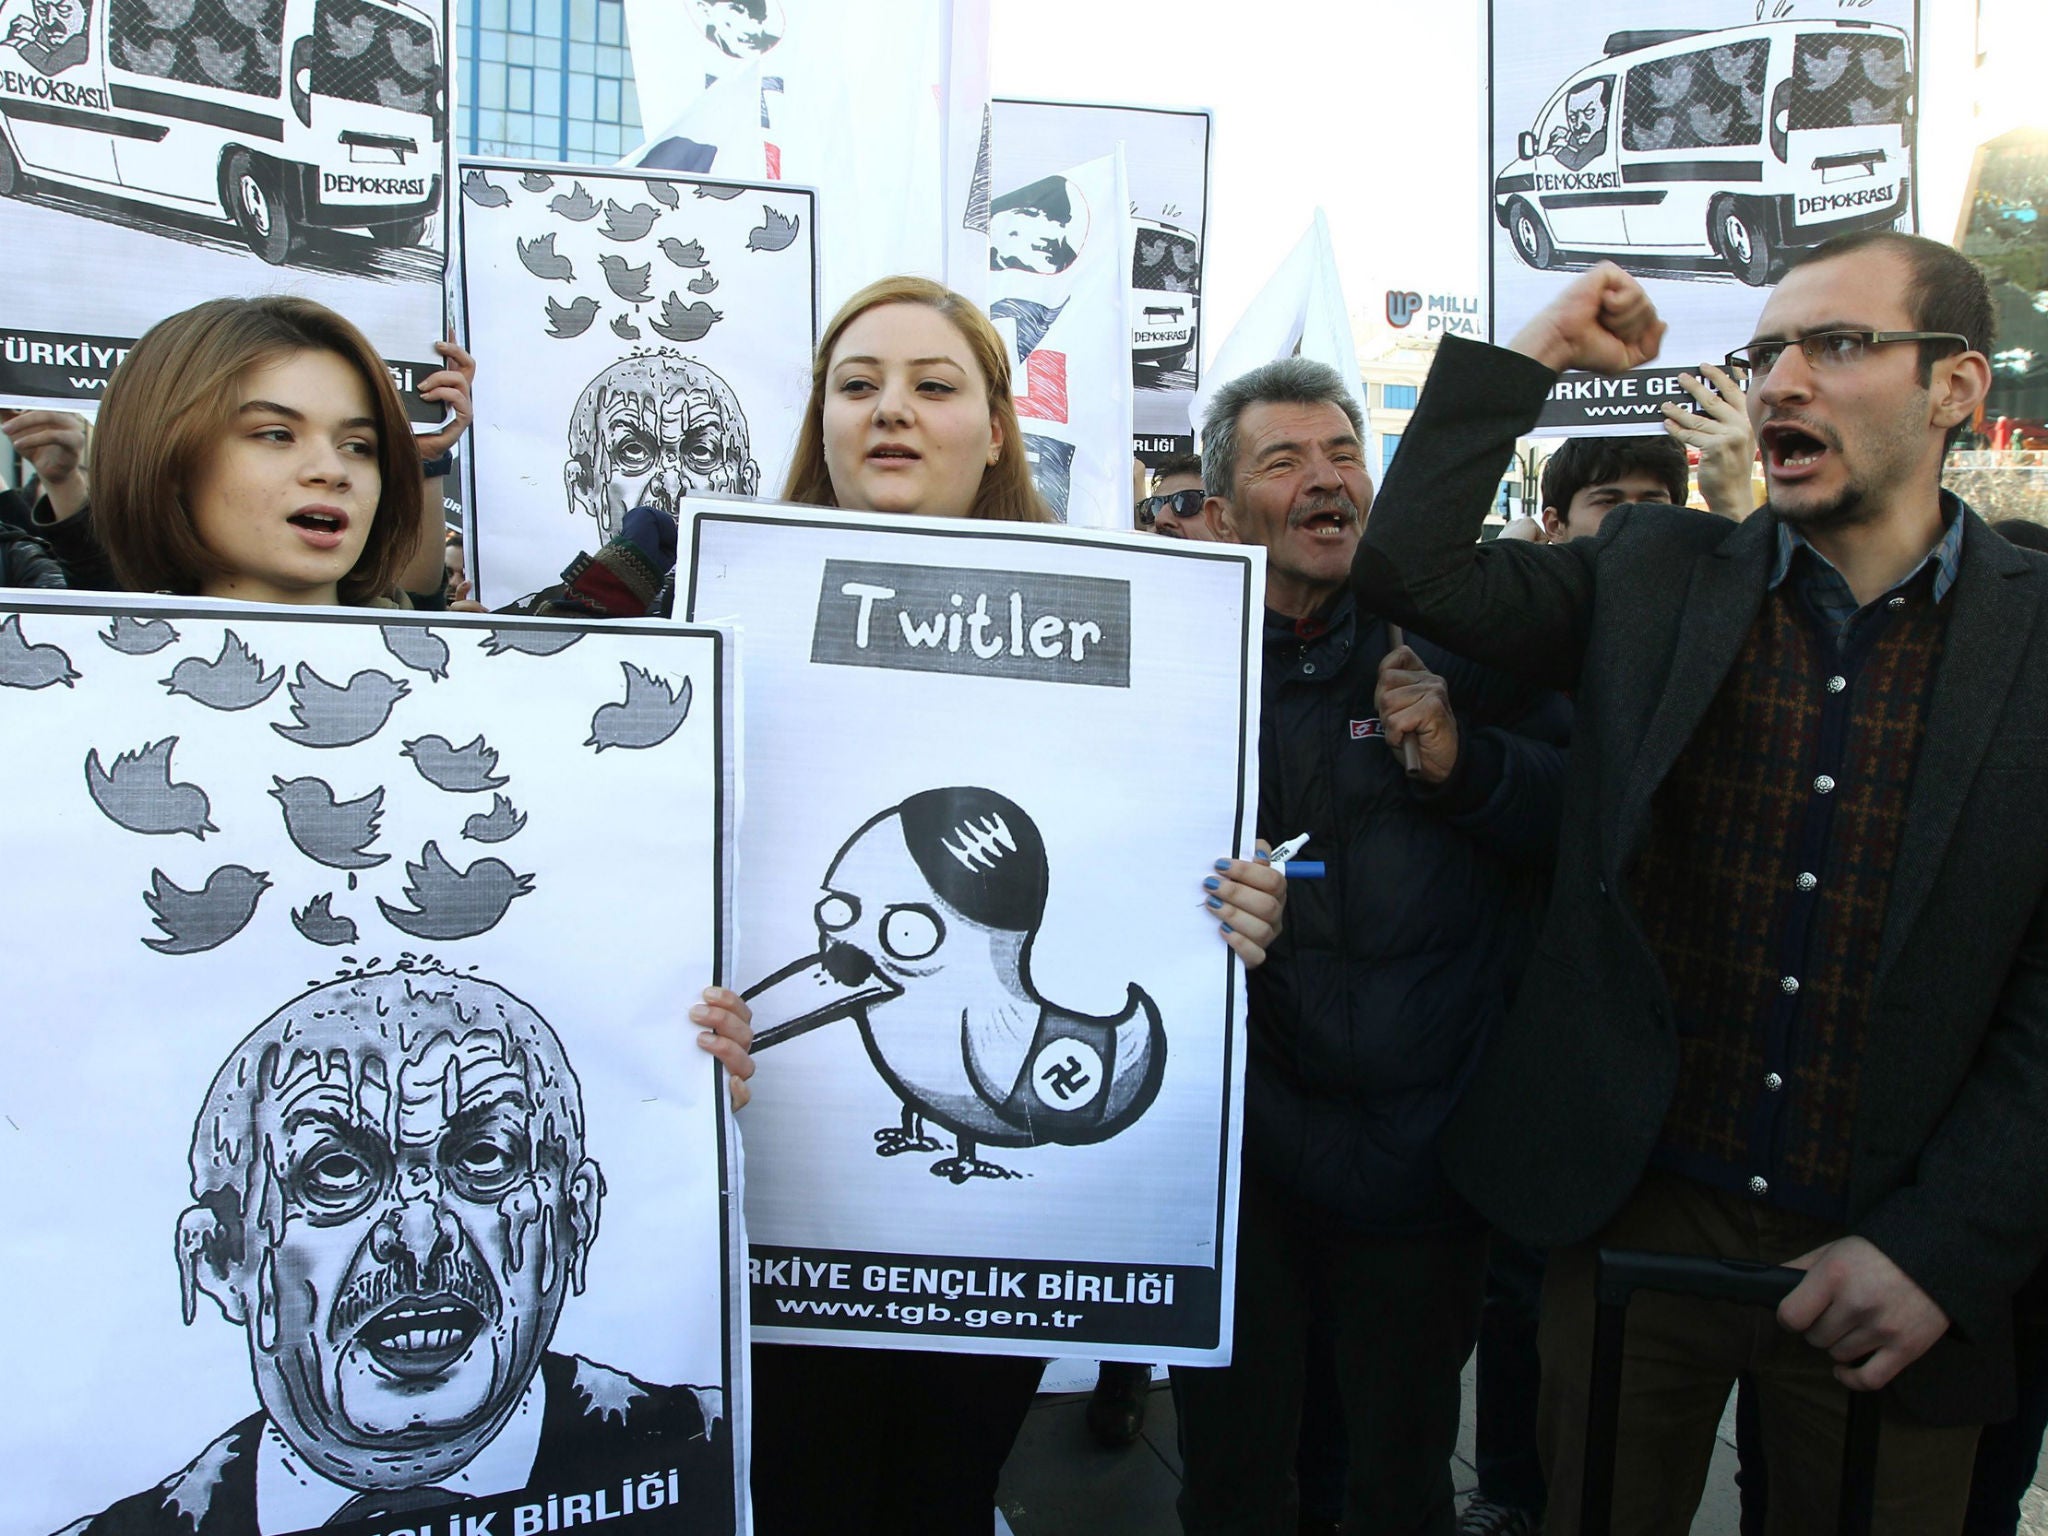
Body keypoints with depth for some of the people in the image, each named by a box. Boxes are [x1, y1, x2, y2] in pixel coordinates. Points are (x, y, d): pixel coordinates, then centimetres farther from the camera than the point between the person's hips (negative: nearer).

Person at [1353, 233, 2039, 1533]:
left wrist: (1944, 1250, -11)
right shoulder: (1654, 577, 1)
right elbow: (1412, 569, -7)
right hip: (1638, 1213, 1)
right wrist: (1535, 353, -6)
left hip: (1891, 1260, 0)